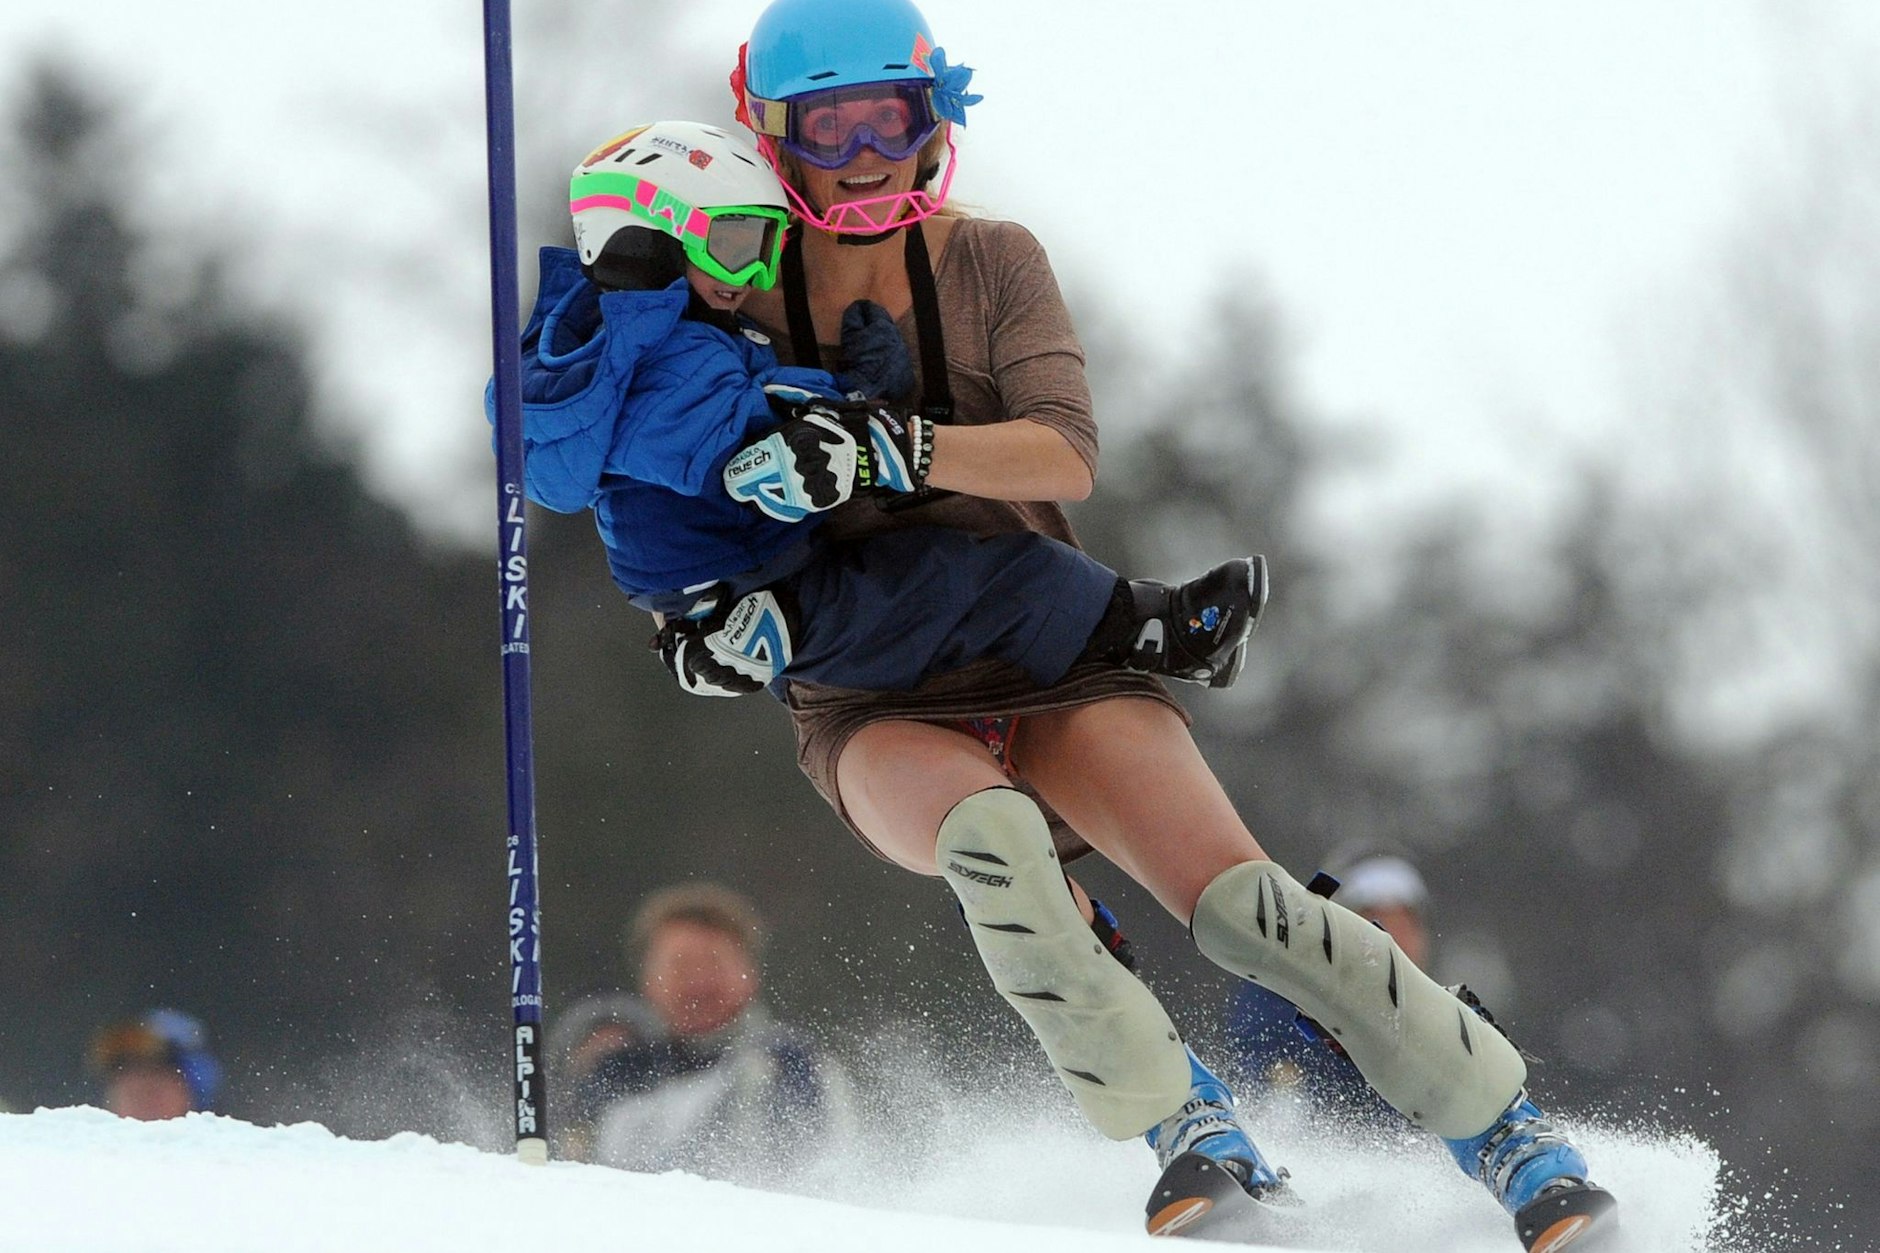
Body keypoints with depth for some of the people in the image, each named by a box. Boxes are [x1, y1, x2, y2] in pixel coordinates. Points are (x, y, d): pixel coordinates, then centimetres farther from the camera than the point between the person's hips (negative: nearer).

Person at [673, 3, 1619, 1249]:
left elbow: (1066, 452, -18)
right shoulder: (741, 305, -1)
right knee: (991, 833, -36)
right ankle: (1189, 1134, -28)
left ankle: (1516, 1135, -10)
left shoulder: (991, 261, -3)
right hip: (879, 712, 0)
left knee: (1238, 900, -20)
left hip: (1048, 661, 0)